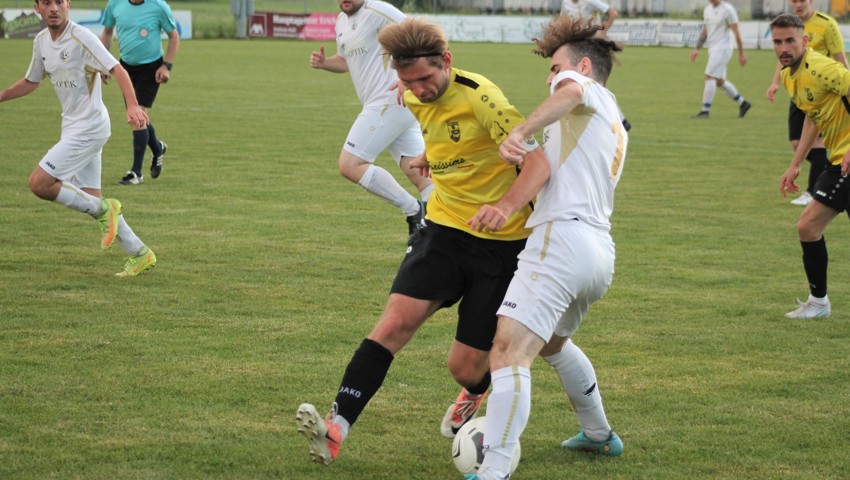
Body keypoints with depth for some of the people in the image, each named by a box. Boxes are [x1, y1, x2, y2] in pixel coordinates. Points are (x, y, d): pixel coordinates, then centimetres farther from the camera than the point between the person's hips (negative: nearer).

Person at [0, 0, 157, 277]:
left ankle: (103, 210, -1)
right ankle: (139, 254, 18)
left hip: (89, 127, -8)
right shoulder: (41, 41, 9)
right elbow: (31, 82, 24)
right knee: (90, 199, 9)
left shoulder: (81, 37, -15)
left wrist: (132, 106, -35)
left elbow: (117, 70, -21)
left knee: (39, 184, -15)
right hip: (73, 127, 8)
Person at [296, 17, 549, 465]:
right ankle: (336, 428, -25)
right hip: (444, 227, 5)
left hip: (500, 243, -5)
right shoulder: (415, 100, 3)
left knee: (464, 366, 0)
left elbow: (537, 160, -28)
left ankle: (479, 395, 39)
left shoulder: (480, 98, -20)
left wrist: (506, 206, -41)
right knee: (396, 320, -18)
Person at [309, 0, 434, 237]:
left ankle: (414, 211, -8)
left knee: (350, 165, -10)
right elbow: (346, 61, 32)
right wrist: (324, 62, 11)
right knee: (421, 176, 4)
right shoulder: (341, 21, 18)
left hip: (388, 103, -9)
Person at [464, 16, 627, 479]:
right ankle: (599, 435, 46)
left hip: (562, 238, -10)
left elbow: (571, 92, -22)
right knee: (552, 341, 35)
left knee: (508, 353, -19)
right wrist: (507, 205, 7)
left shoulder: (586, 89, 6)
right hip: (601, 252, 10)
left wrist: (518, 133, -28)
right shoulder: (616, 129, 31)